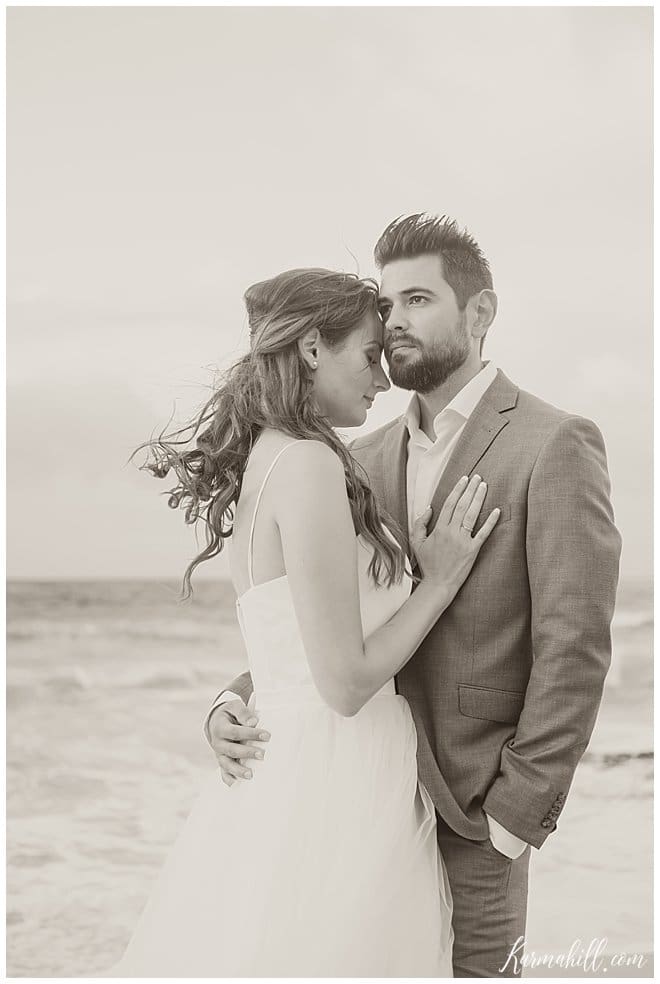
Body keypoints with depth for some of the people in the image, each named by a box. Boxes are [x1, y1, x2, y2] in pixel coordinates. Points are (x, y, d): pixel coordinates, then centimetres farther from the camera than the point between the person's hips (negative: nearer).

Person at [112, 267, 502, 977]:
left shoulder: (257, 461, 11)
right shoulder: (309, 465, -18)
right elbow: (345, 683, -19)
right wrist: (442, 578, -9)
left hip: (286, 769, 9)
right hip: (336, 787, -9)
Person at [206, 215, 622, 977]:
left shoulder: (554, 444, -8)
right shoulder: (366, 461, 11)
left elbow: (573, 648, -12)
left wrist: (515, 814, -14)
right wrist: (236, 702, -7)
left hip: (470, 808, -5)